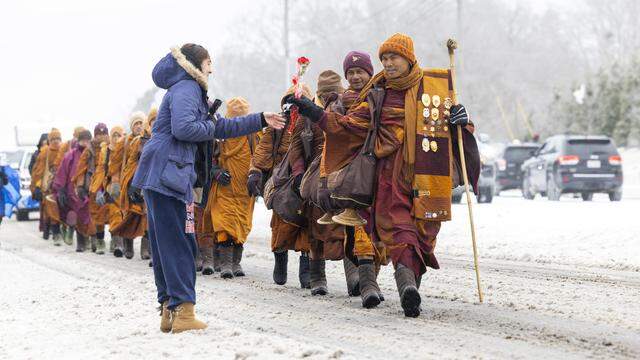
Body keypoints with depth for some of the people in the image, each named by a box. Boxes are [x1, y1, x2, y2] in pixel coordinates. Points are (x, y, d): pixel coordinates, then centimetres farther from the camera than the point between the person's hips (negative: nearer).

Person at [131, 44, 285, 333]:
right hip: (166, 175, -10)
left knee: (165, 245, 10)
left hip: (160, 178, 10)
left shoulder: (189, 89, 26)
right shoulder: (186, 88, -8)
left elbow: (221, 127, 31)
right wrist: (210, 128, -5)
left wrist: (261, 120, 31)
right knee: (179, 243, -12)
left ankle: (168, 311, 12)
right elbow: (183, 128, -24)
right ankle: (183, 311, -15)